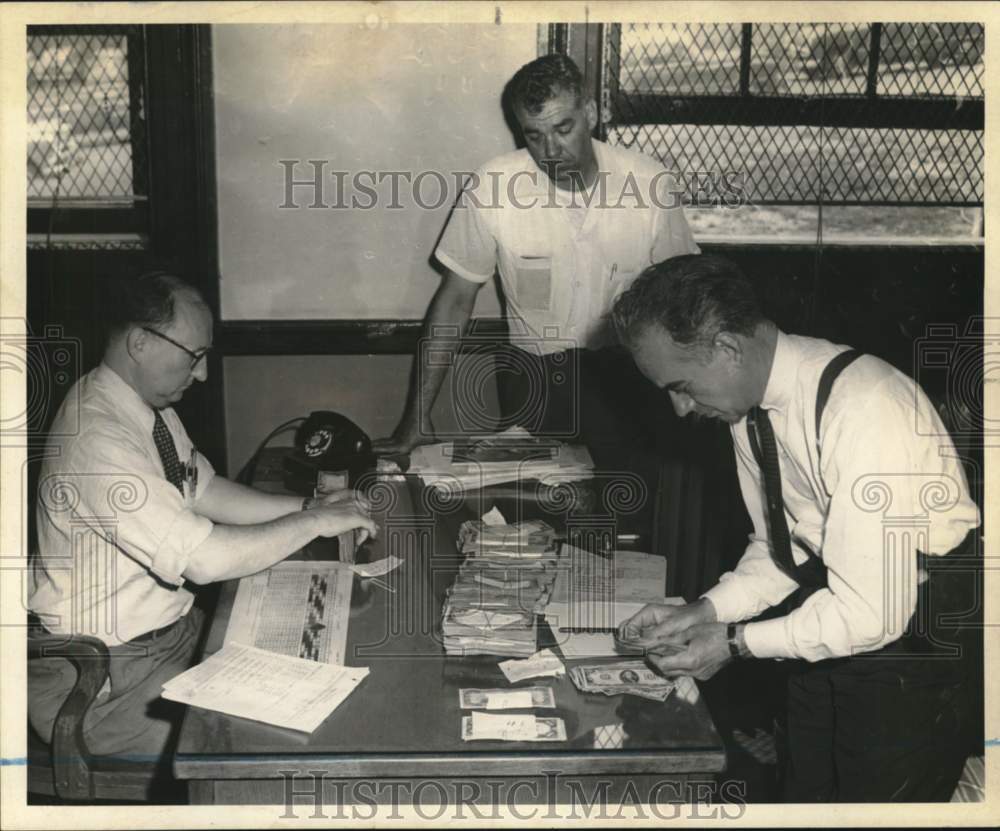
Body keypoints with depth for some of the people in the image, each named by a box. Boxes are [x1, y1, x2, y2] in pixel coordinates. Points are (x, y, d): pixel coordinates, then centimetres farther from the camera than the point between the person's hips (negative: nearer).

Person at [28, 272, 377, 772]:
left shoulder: (151, 406, 1)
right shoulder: (97, 438, -29)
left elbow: (204, 491, 12)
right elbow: (204, 560, -31)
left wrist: (307, 506, 0)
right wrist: (313, 523, -21)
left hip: (169, 625, 9)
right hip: (101, 675, -8)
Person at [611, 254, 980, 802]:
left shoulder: (863, 410, -29)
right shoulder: (750, 409, -4)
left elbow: (872, 612, -28)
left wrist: (736, 642, -18)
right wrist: (704, 611, -6)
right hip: (831, 614, 7)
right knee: (808, 796, 18)